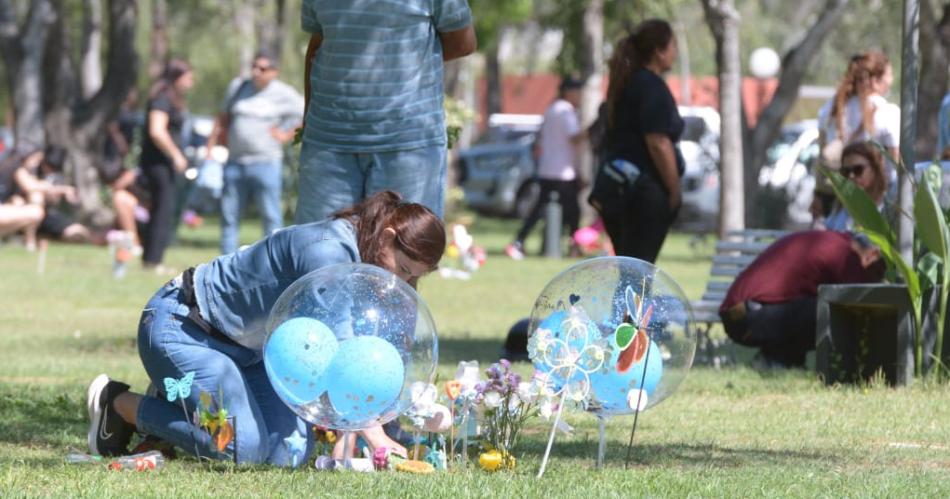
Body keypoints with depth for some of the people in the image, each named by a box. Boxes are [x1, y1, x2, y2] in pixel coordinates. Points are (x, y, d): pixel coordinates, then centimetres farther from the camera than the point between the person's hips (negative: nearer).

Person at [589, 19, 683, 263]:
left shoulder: (628, 84, 16)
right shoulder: (653, 88, -13)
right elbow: (658, 144, -20)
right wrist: (675, 191, -13)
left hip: (619, 186, 9)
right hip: (644, 191, -9)